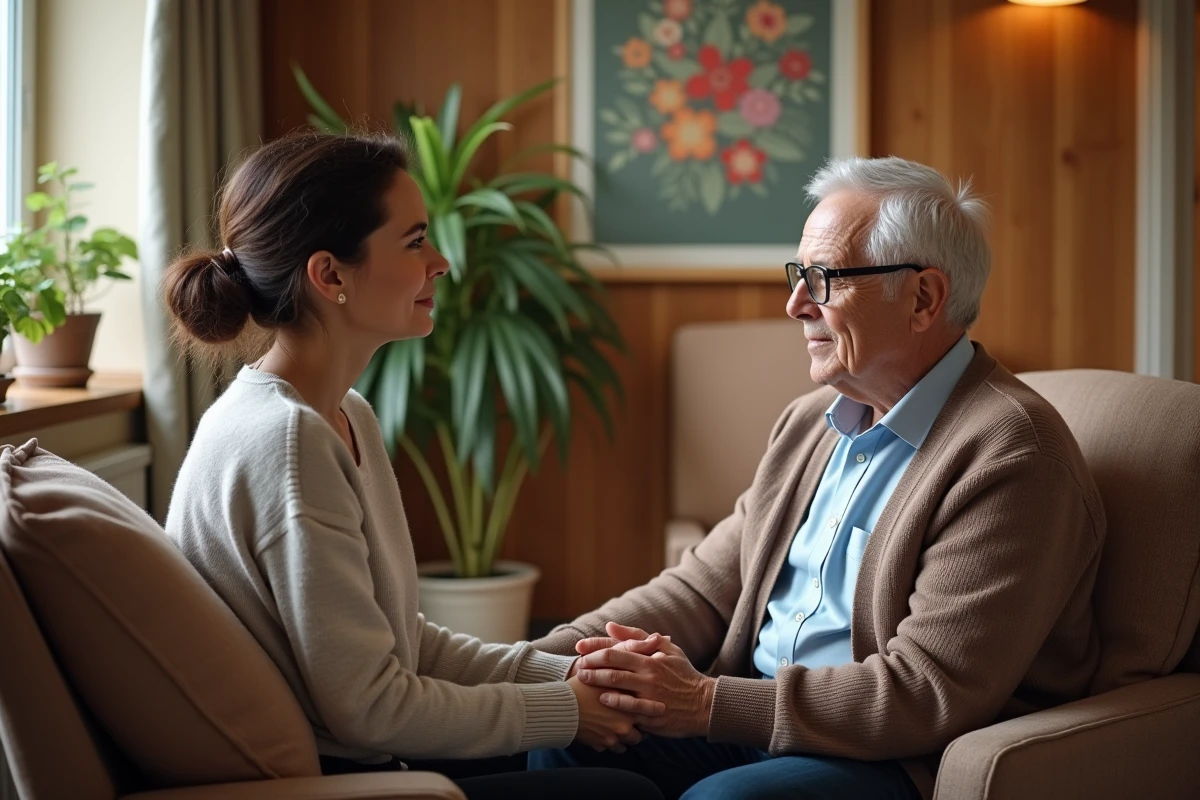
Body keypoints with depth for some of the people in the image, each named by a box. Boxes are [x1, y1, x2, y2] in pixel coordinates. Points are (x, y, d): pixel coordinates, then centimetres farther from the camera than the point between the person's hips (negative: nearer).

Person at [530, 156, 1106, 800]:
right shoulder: (810, 423, 12)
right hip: (758, 721, 8)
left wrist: (707, 702, -23)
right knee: (559, 738, -11)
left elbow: (932, 689, -22)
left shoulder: (1010, 454, -16)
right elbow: (705, 589, 11)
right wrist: (545, 661, -5)